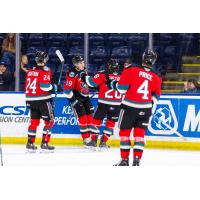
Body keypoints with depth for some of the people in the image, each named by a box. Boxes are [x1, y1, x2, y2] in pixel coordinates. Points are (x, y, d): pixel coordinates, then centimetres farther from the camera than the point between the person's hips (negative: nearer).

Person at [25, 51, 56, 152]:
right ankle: (44, 143, -6)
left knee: (34, 121, 14)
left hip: (31, 100, 7)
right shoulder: (45, 71, -9)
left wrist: (28, 101, 23)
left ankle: (30, 143, 12)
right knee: (49, 121, 1)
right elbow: (45, 85, -21)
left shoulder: (30, 72, 12)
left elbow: (27, 87, 15)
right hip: (43, 100, -7)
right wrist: (53, 87, -2)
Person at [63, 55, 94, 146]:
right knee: (82, 116, -13)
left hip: (85, 97, 9)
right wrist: (73, 100, -21)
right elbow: (67, 88, -23)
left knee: (90, 114, 10)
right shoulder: (72, 74, -20)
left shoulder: (83, 71, 8)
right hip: (76, 98, -9)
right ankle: (86, 139, -10)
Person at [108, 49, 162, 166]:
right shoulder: (156, 78, 5)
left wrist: (113, 84, 11)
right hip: (145, 110, 3)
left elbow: (122, 88, -8)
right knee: (140, 133, 10)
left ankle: (124, 159, 9)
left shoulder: (131, 70, -7)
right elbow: (155, 97, 12)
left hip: (129, 106, -3)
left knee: (124, 131, 9)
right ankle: (137, 159, 0)